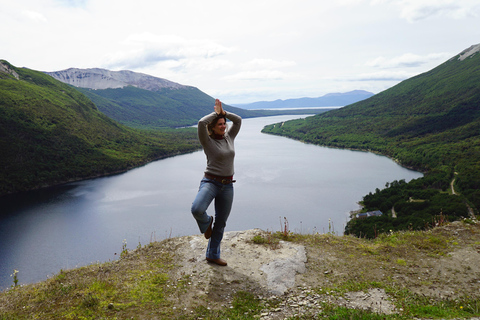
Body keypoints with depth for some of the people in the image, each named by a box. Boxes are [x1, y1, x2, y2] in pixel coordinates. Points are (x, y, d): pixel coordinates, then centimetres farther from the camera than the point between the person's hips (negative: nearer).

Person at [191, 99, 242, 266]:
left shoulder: (229, 138, 10)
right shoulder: (207, 141, -6)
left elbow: (238, 120, 13)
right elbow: (201, 123, -22)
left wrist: (223, 112, 5)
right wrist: (216, 113, -6)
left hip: (227, 186, 5)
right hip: (210, 182, -5)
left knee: (221, 223, 12)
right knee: (197, 209, -33)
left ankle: (213, 255, 29)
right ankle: (206, 223, 5)